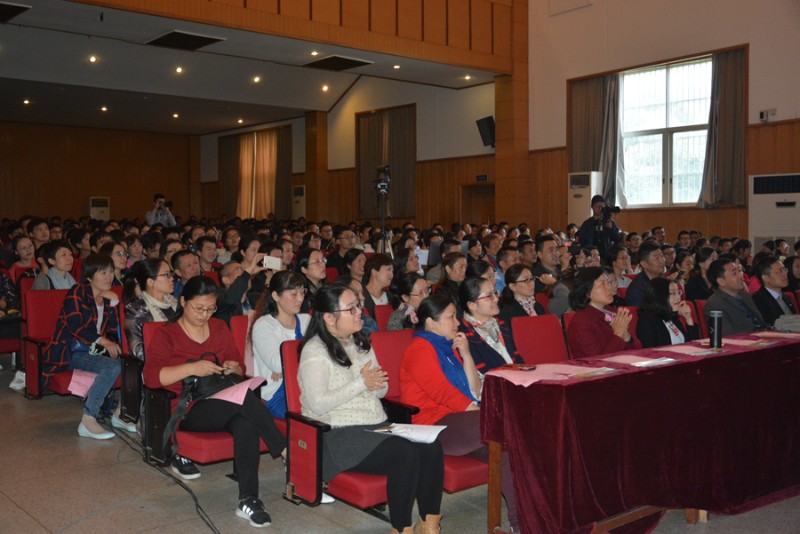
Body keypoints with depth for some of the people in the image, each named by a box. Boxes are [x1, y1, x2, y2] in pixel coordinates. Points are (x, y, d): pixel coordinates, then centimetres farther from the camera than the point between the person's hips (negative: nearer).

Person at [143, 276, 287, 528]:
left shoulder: (219, 328, 21)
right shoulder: (167, 334, 8)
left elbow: (240, 367, 24)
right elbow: (151, 377, -8)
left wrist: (233, 369, -1)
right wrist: (192, 368, -20)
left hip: (227, 405, 4)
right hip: (189, 411, -4)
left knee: (247, 423, -35)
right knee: (243, 396, -35)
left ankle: (248, 500, -32)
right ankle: (285, 451, -24)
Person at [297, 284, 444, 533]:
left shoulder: (361, 342, 18)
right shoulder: (315, 351, -7)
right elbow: (317, 404, -18)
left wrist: (376, 384, -4)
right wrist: (361, 384, -13)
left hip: (377, 426, 7)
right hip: (339, 434, -7)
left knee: (431, 447, -20)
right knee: (405, 455, -30)